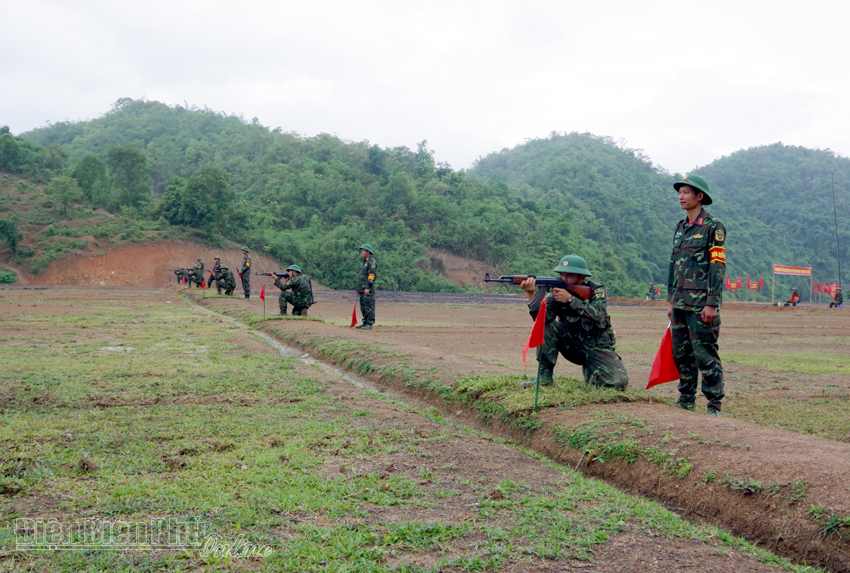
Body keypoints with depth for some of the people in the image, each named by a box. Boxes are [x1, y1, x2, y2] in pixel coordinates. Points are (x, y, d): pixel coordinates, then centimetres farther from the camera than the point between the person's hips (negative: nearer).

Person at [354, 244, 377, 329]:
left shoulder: (372, 262, -8)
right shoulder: (365, 262, 23)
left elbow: (371, 275, -17)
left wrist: (368, 287, -23)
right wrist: (358, 289, 23)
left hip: (368, 290, -10)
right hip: (362, 289, 10)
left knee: (369, 306, -8)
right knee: (363, 307, 11)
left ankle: (370, 324, -7)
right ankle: (365, 322, 17)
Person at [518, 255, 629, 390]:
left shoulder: (596, 291, -9)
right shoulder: (556, 293, -4)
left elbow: (599, 315, -29)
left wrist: (570, 299, -32)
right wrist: (532, 293, -37)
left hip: (598, 348, -2)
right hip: (573, 347, 2)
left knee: (619, 382, -25)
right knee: (546, 326, -22)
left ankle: (591, 373, 7)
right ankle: (545, 377, -15)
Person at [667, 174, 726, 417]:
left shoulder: (713, 226, -6)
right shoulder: (680, 228, 17)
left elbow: (718, 266, -12)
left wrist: (712, 304, -18)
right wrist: (671, 301, 18)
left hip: (701, 303, -7)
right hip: (680, 303, 8)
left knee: (705, 355, -6)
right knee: (681, 353, 11)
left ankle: (714, 405, 1)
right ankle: (686, 398, 22)